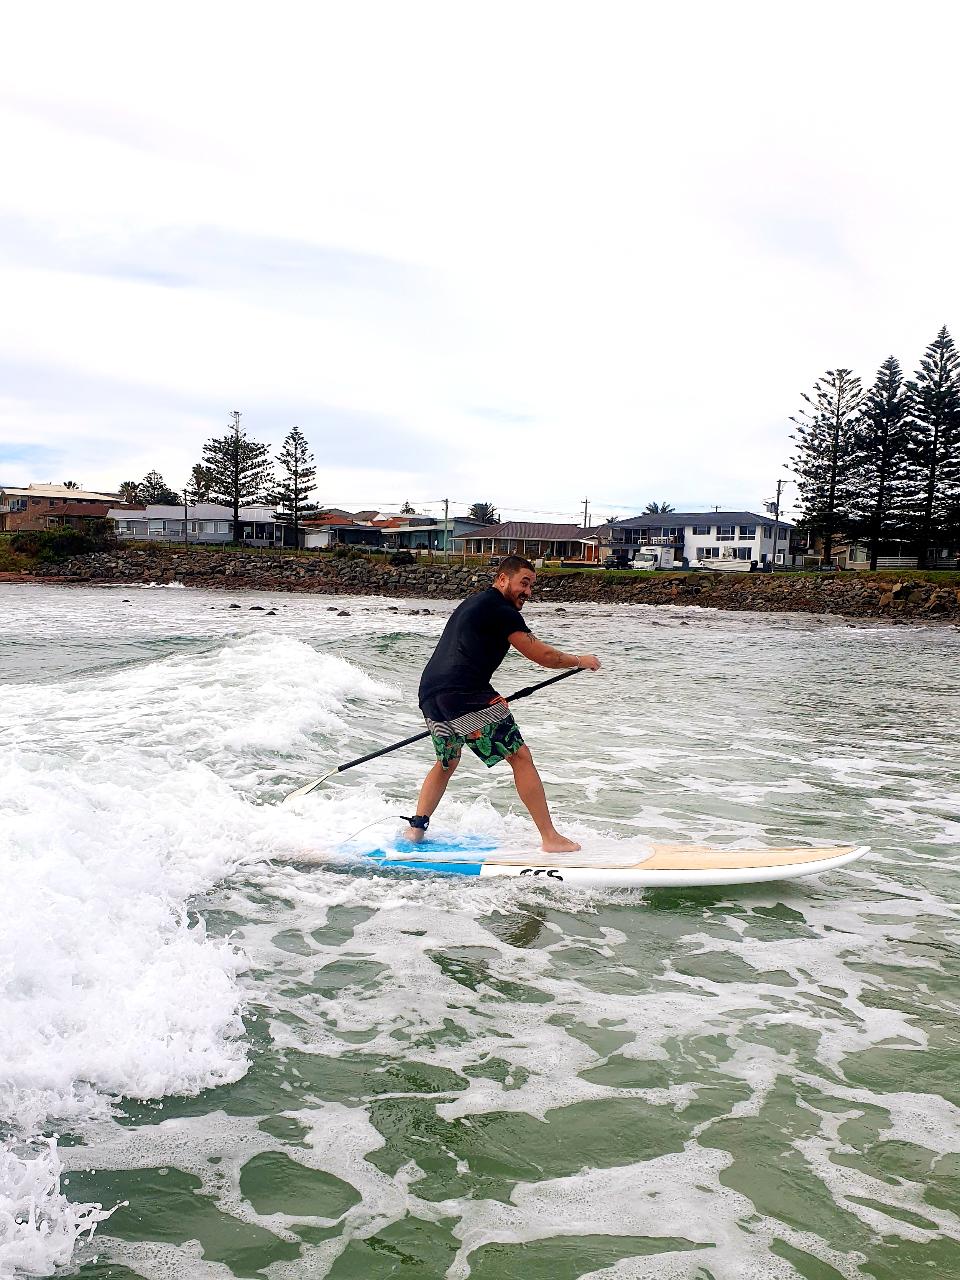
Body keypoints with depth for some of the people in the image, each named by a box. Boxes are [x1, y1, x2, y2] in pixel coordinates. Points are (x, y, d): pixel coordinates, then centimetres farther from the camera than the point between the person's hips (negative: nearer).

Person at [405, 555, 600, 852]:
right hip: (465, 696, -9)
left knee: (447, 762, 29)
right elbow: (542, 655, -4)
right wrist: (580, 660, 13)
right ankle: (551, 838, -3)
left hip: (429, 694, 9)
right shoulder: (501, 610, -2)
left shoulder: (469, 604, 28)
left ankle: (415, 828, 24)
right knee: (520, 757, -2)